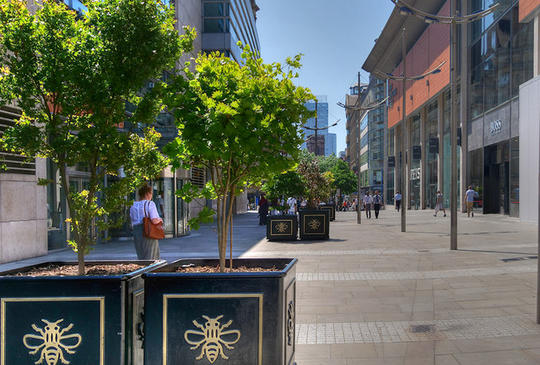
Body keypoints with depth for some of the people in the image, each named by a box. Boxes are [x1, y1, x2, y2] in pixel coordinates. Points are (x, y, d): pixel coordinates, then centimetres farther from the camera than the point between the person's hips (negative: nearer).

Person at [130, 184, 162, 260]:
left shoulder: (133, 206, 11)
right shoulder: (150, 204, -9)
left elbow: (133, 224, 12)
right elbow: (154, 221, -18)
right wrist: (160, 219, 0)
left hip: (136, 234, 6)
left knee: (141, 258, 12)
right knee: (151, 259, -2)